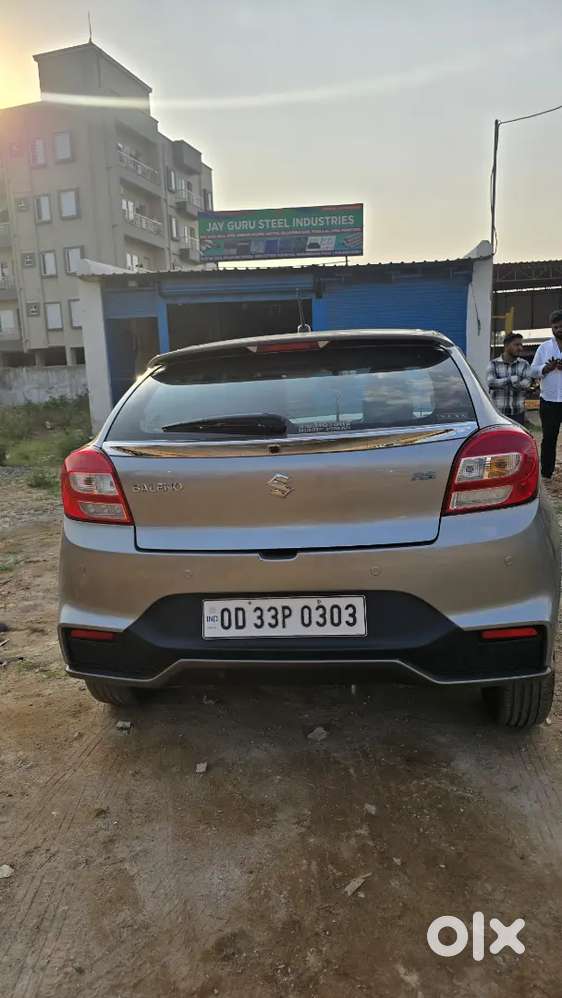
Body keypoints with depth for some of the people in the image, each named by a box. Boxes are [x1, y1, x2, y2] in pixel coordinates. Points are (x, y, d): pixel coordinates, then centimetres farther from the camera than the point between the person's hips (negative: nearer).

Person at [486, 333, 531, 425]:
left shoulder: (524, 364, 8)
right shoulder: (494, 364, 3)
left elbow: (526, 384, -10)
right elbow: (491, 382, -15)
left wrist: (501, 383, -13)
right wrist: (514, 379, -16)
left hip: (517, 413, 2)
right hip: (497, 412, -2)